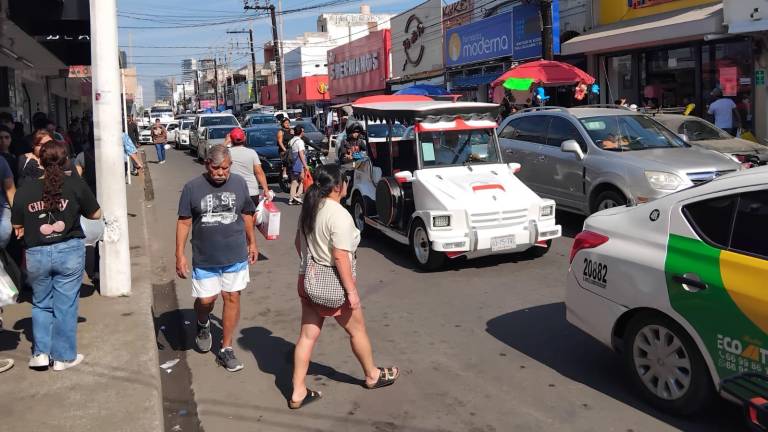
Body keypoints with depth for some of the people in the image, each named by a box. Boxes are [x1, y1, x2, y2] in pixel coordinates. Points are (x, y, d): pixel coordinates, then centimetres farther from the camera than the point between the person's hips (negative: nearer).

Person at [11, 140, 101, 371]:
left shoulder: (25, 189, -4)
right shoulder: (76, 184, -9)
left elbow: (17, 226, 3)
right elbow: (96, 214, 1)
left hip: (36, 254, 2)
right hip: (70, 251, -1)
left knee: (41, 304, 21)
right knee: (65, 305, 8)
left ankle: (40, 353, 20)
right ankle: (64, 356, 17)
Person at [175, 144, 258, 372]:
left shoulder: (239, 183, 0)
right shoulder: (192, 187, -7)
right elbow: (184, 221, -3)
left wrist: (252, 242, 15)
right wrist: (180, 254, -6)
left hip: (235, 256, 2)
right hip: (204, 259, -1)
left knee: (232, 298, 6)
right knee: (205, 300, 4)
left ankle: (226, 349, 19)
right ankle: (203, 324, 41)